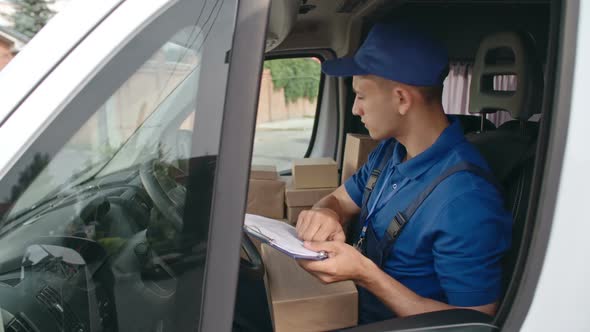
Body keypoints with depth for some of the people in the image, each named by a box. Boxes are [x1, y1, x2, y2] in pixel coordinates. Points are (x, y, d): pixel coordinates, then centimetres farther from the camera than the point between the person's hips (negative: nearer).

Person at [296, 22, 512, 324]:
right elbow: (338, 200, 9)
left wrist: (365, 273, -31)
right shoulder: (390, 149, -1)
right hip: (353, 303, 7)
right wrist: (324, 214, -17)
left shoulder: (465, 200, -28)